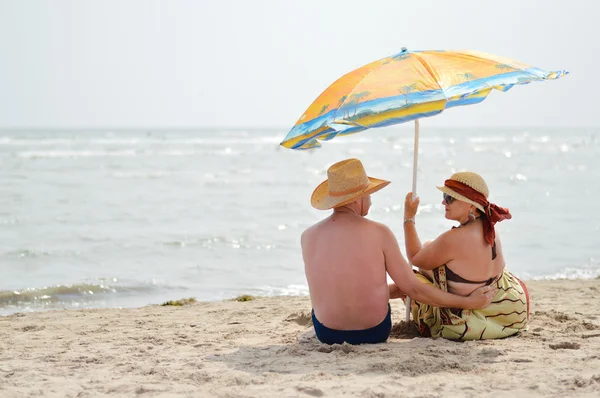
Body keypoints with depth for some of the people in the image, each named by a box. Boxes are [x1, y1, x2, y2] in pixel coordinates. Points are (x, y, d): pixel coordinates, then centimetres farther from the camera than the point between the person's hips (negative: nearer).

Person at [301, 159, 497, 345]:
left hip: (326, 332, 1)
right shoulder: (379, 233, -15)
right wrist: (469, 302, 0)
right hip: (374, 332, -1)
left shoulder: (308, 236, -8)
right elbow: (414, 290, -11)